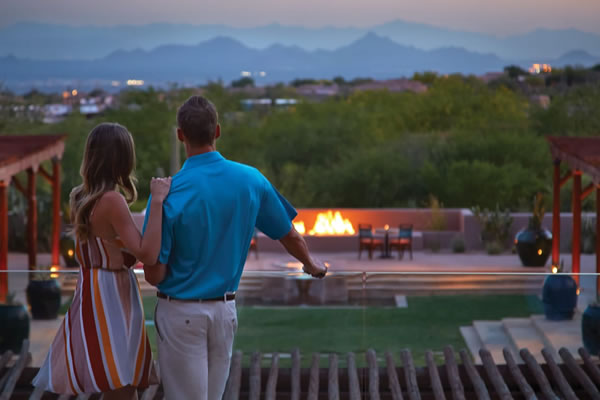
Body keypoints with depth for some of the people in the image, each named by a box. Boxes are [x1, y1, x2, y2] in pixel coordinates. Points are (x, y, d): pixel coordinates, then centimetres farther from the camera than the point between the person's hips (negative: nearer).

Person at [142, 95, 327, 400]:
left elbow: (154, 275, -13)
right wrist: (311, 265, 31)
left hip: (180, 314, -4)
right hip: (225, 312, 4)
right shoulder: (251, 181, -4)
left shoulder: (167, 195, -16)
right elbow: (290, 237, 10)